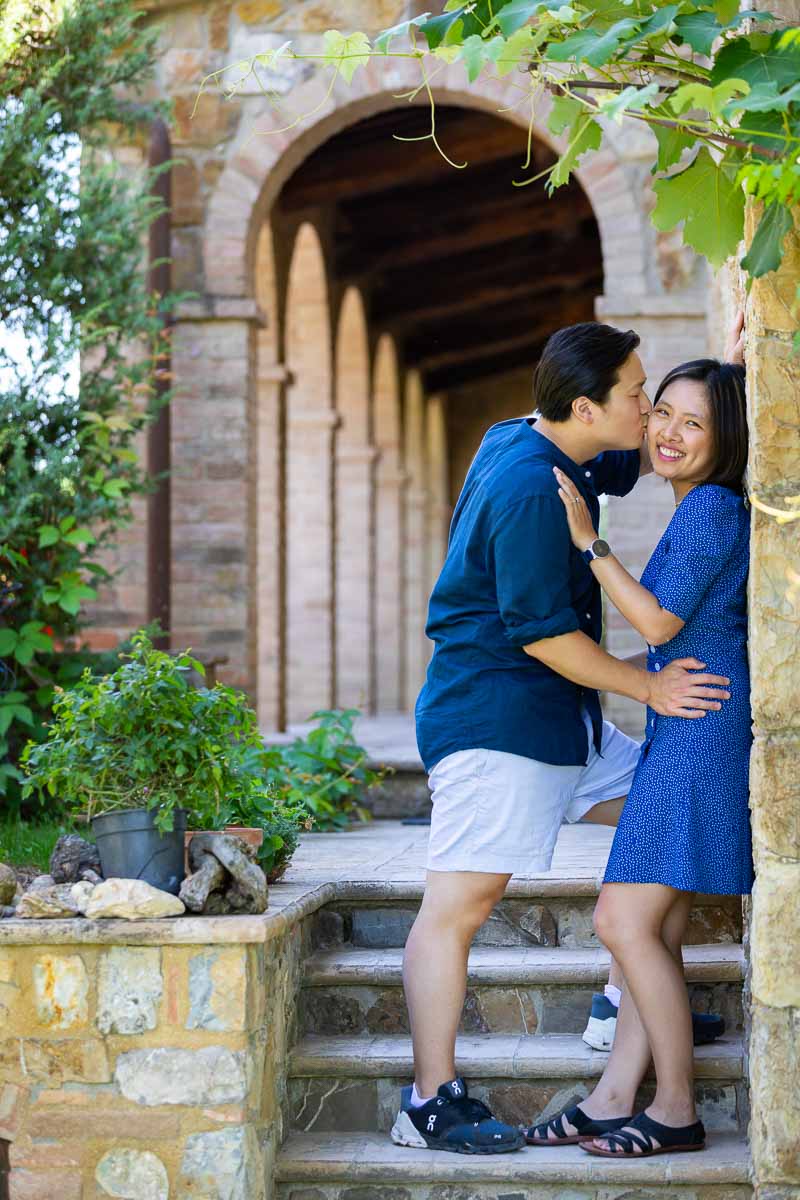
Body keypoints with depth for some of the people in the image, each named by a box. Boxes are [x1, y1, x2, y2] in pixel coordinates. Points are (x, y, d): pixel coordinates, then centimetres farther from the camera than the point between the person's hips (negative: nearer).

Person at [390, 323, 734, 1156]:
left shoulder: (519, 443, 10)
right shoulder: (531, 492, -21)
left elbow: (637, 463, 27)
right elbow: (544, 635, -21)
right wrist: (649, 687, -13)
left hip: (551, 714, 11)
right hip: (495, 719, -11)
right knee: (457, 905, -7)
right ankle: (430, 1104, -4)